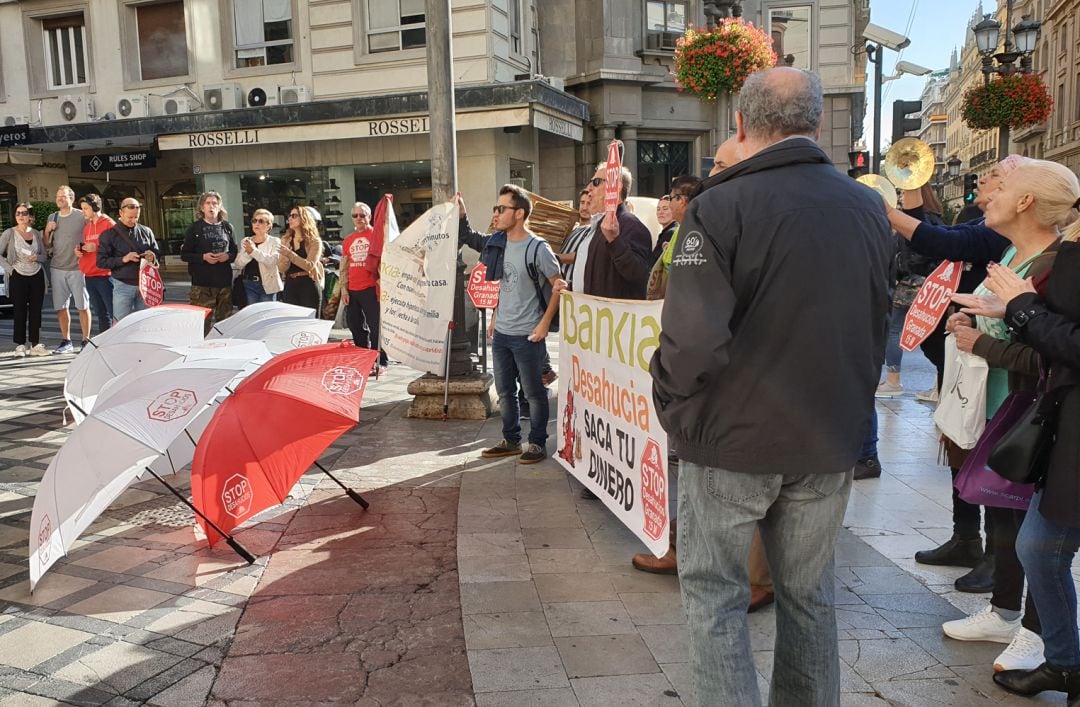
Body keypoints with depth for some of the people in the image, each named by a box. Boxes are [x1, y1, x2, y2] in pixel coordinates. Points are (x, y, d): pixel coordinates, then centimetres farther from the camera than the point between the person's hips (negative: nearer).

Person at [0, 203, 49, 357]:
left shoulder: (37, 233, 8)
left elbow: (44, 256, 13)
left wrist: (36, 258, -7)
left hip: (37, 276, 3)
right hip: (18, 277, -3)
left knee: (36, 311, 5)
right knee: (20, 312, -1)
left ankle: (35, 345, 12)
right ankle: (20, 346, 5)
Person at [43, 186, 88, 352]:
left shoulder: (82, 216, -2)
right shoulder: (52, 218, 13)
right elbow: (47, 246, 16)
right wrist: (47, 231, -1)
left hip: (77, 268, -5)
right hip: (57, 268, 5)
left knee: (82, 306, 0)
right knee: (60, 307, 6)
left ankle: (86, 341, 6)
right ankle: (66, 342, 14)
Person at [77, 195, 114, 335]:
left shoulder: (108, 224, -6)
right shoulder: (87, 227, 17)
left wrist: (96, 248, -18)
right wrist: (80, 250, 5)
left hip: (105, 275, -8)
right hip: (89, 276, 8)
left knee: (114, 312, -9)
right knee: (101, 313, 13)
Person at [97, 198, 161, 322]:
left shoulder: (146, 232, 9)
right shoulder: (109, 234, -1)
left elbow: (158, 254, 16)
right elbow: (101, 261, -4)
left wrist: (153, 257, -8)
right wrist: (123, 259, -18)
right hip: (122, 285, -3)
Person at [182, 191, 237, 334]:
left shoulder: (227, 227, 10)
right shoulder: (195, 228, 0)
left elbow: (235, 251, 16)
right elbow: (184, 255, 1)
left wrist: (228, 256, -7)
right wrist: (203, 257, -15)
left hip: (225, 281, 4)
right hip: (202, 282, -4)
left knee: (225, 319, 10)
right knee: (203, 321, -7)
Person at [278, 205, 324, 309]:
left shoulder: (314, 241, -2)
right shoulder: (286, 240, 10)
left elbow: (310, 265, -16)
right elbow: (281, 269, 5)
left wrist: (290, 254, -24)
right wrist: (285, 258, -17)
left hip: (309, 286, -4)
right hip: (290, 285, 4)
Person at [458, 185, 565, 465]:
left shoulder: (537, 248, -15)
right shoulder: (498, 242, 4)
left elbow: (558, 285, -11)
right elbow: (469, 238, 22)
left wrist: (544, 323, -13)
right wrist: (461, 214, 8)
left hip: (527, 335, -7)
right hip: (501, 332, 7)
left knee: (533, 392, 5)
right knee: (505, 391, 15)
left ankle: (537, 443, 19)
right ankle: (511, 440, 29)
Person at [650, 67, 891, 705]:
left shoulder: (720, 208, -16)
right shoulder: (869, 208, 2)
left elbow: (692, 338, -23)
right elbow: (879, 327, 11)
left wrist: (675, 407, -6)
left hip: (733, 439, -5)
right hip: (830, 441, 5)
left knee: (716, 593, 10)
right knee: (809, 594, 19)